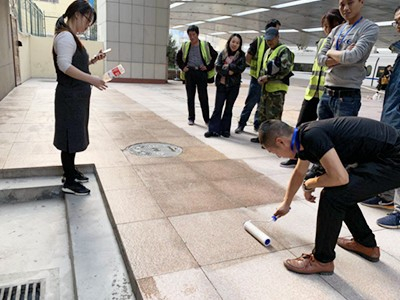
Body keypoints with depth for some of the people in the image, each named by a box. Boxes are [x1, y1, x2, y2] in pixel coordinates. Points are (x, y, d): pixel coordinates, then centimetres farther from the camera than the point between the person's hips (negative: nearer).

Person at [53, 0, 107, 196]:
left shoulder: (71, 37, 16)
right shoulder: (65, 36, -15)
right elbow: (65, 66, -25)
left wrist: (93, 61, 8)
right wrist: (92, 80, -28)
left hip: (77, 95, 10)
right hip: (70, 96, -10)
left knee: (75, 135, 16)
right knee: (70, 137, -3)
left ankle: (70, 171, 30)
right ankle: (69, 182, 7)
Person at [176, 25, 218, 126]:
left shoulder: (205, 45, 2)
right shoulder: (185, 46, 10)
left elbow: (215, 56, 4)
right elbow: (178, 58, 20)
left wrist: (208, 67, -3)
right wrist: (183, 67, 6)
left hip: (201, 72, -2)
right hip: (189, 72, 3)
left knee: (203, 97, -2)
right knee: (190, 96, 6)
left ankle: (207, 119, 5)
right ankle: (191, 118, 15)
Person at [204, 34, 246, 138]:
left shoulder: (241, 55, 3)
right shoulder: (222, 53, 5)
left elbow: (241, 68, -11)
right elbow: (218, 68, -5)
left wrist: (227, 66, -13)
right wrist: (229, 71, -16)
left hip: (234, 85, 0)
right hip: (221, 84, 1)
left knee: (229, 108, 8)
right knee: (217, 108, 0)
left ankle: (225, 130, 15)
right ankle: (214, 129, 4)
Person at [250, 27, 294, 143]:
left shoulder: (283, 50, -5)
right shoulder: (268, 52, 22)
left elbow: (285, 69, -15)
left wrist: (268, 77, -16)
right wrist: (261, 77, 6)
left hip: (277, 88, -9)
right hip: (266, 87, 9)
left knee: (273, 116, -9)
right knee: (262, 113, 15)